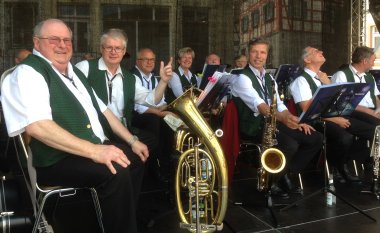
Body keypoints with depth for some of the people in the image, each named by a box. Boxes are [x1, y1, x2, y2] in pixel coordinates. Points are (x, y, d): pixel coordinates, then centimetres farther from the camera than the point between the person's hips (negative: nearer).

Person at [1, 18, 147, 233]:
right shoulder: (27, 73, -12)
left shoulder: (73, 71, 17)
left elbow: (101, 110, 20)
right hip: (57, 160, -9)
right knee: (117, 172, -28)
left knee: (136, 158, 10)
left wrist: (132, 140, 9)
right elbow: (37, 126, -27)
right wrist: (94, 151, -34)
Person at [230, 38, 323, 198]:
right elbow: (259, 105, -26)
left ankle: (285, 175, 6)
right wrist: (282, 117, -41)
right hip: (253, 127, -8)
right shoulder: (242, 78, -11)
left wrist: (296, 120, -1)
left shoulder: (269, 78, 17)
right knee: (291, 145, -31)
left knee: (315, 138, -3)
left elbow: (279, 105, 15)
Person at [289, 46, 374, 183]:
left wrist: (328, 83, 3)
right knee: (345, 137, -33)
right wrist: (334, 119, -17)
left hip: (335, 116, 8)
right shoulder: (301, 81, -6)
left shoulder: (323, 77, 20)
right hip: (315, 121, -8)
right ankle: (338, 168, -4)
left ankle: (344, 164, 7)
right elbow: (308, 110, -15)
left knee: (370, 130, -8)